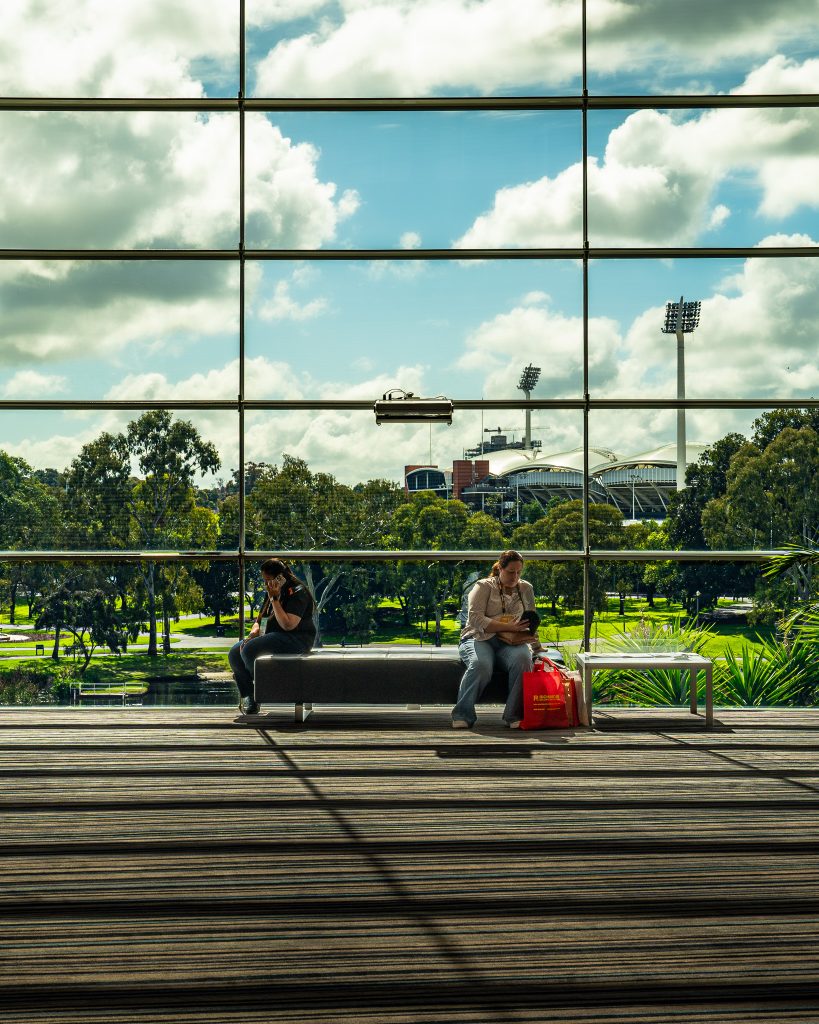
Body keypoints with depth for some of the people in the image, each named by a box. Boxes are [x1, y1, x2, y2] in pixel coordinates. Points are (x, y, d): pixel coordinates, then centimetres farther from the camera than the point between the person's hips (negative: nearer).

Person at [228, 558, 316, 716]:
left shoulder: (297, 592, -13)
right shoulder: (271, 593, 15)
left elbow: (288, 625, -23)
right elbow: (259, 619, 20)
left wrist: (274, 599, -22)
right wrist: (253, 634, -3)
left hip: (296, 640, -9)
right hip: (272, 636, 9)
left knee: (249, 650, -27)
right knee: (235, 652, -7)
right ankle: (247, 698, -6)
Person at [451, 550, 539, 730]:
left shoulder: (526, 589, 18)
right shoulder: (484, 586, 3)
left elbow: (531, 621, 21)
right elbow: (475, 618, -11)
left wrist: (530, 634, -4)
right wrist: (509, 627, -20)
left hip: (512, 642, 3)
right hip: (480, 639, -3)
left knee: (523, 659, -33)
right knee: (481, 664, -37)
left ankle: (514, 715, -26)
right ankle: (463, 715, -23)